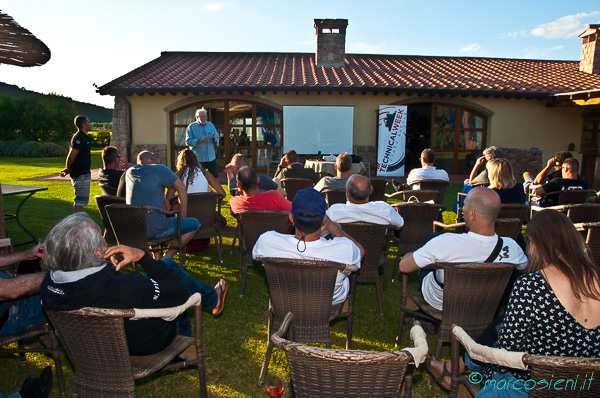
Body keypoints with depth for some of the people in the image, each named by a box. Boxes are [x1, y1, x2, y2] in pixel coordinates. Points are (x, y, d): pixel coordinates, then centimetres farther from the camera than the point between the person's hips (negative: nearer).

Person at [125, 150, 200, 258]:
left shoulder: (129, 172, 10)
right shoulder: (159, 169, -5)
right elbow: (182, 189, -6)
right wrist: (183, 216, 0)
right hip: (156, 230, -6)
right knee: (194, 224, 10)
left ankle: (157, 257, 30)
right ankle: (168, 257, 4)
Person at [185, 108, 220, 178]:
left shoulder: (211, 125, 12)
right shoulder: (191, 127, -1)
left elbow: (217, 139, 12)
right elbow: (188, 142, -10)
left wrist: (215, 140, -11)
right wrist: (199, 140, -22)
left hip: (211, 158, 4)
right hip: (198, 159, -4)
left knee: (215, 178, 6)